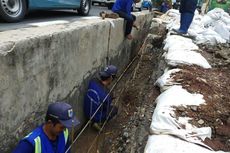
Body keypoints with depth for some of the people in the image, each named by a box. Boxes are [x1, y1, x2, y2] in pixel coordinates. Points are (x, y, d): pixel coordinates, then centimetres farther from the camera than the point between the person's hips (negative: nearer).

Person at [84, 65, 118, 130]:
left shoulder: (93, 81, -18)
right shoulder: (106, 95, -37)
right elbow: (107, 109, -16)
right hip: (97, 116, -6)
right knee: (115, 109, 16)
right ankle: (98, 122, 6)